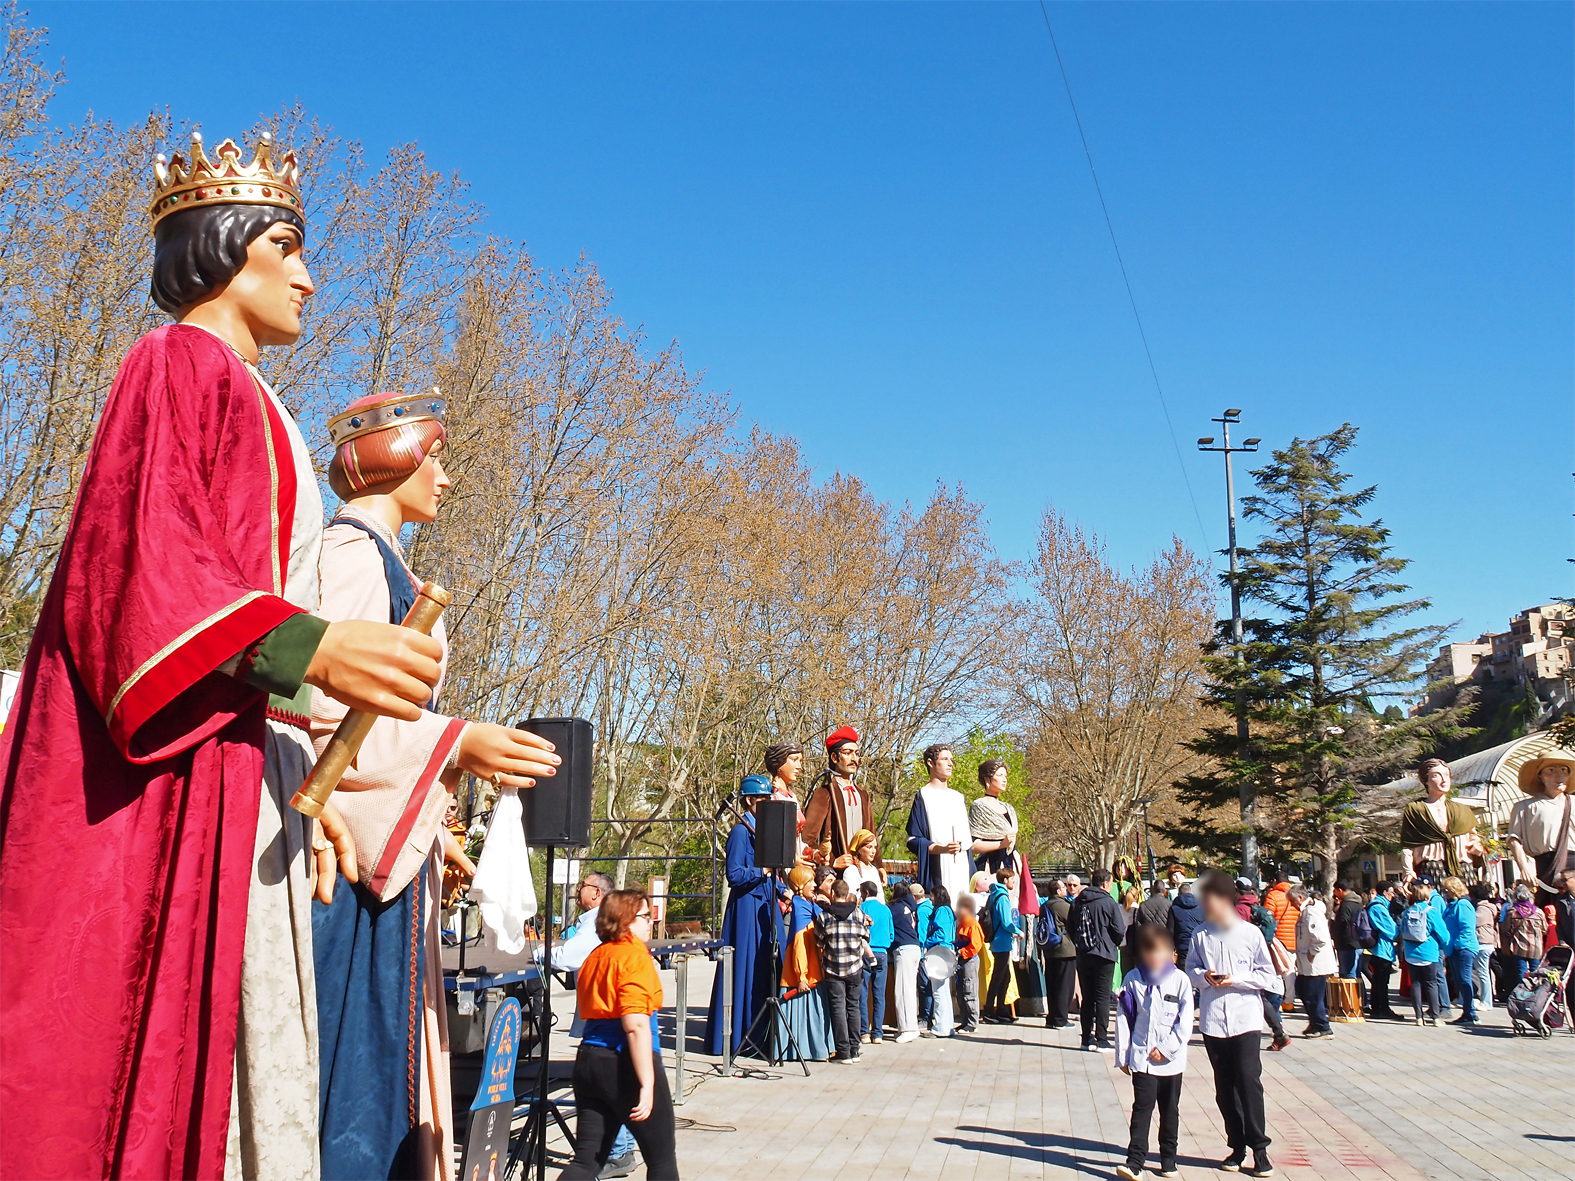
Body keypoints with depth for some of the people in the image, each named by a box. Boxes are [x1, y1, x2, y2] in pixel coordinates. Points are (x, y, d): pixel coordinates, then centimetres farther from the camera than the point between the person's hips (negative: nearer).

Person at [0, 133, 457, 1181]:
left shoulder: (252, 404, 25)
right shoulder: (181, 365, 1)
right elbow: (143, 557, -14)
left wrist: (300, 780, 16)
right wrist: (310, 645, -28)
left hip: (237, 768, 9)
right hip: (171, 768, -9)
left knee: (219, 1042, 5)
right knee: (137, 1032, -10)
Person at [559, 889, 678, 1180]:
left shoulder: (595, 957, 14)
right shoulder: (635, 956, -12)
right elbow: (635, 1025, -22)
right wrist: (647, 1083, -23)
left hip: (588, 1059, 8)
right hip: (625, 1063, -8)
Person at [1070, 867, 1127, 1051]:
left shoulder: (1077, 902, 5)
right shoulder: (1108, 902, -10)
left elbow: (1070, 927, 11)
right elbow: (1120, 931, -9)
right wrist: (1115, 943, 11)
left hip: (1083, 955, 5)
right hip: (1104, 955, -5)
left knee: (1087, 997, 11)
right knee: (1103, 997, -1)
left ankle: (1087, 1038, 13)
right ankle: (1101, 1039, -3)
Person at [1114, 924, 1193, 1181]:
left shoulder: (1180, 980, -5)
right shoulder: (1133, 979, -1)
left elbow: (1185, 1022, -5)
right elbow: (1123, 1019, 2)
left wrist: (1165, 1049, -11)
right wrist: (1123, 1055, 1)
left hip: (1171, 1060, 0)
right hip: (1141, 1058, 0)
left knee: (1170, 1111, 12)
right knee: (1142, 1109, -4)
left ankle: (1168, 1160, 25)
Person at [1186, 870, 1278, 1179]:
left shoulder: (1251, 933, -5)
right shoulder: (1201, 934, 2)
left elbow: (1268, 976, -2)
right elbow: (1191, 967, 10)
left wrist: (1235, 979, -13)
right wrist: (1203, 976, -11)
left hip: (1245, 1020, -3)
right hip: (1213, 1020, 3)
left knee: (1249, 1082, -6)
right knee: (1225, 1087, 8)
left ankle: (1259, 1148, 4)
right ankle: (1237, 1146, 19)